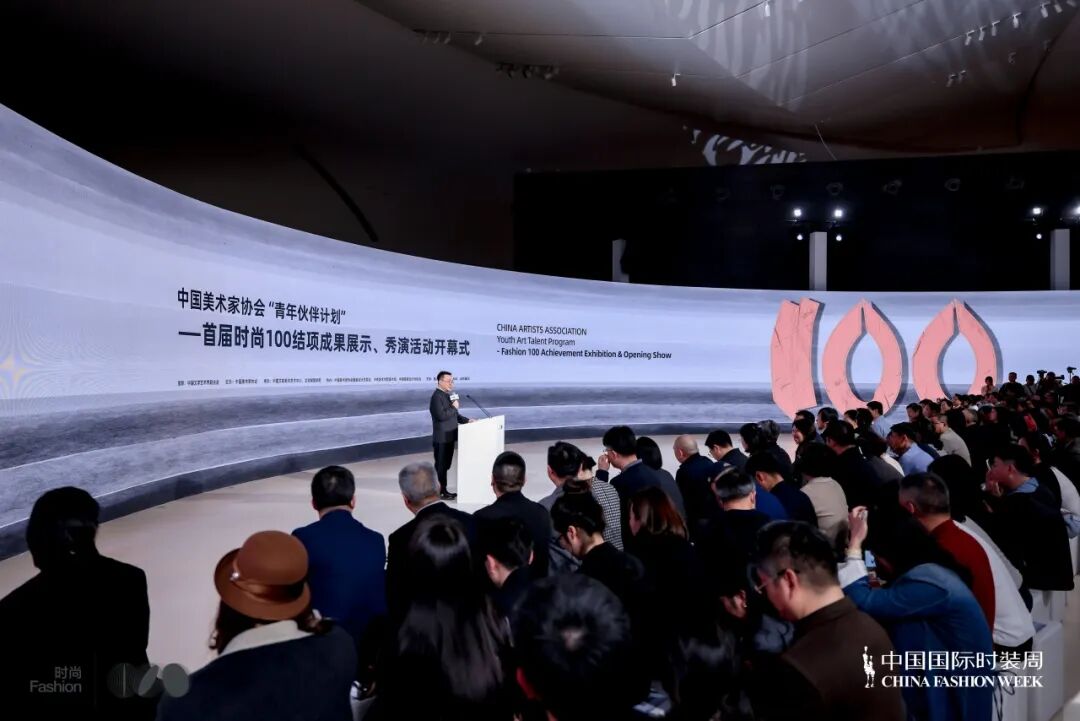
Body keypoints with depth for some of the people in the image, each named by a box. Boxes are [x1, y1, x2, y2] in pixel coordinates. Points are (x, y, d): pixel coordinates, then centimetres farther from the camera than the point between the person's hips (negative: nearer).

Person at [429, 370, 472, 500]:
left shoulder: (448, 395, 13)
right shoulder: (437, 396, -17)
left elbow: (454, 414, 21)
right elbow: (441, 415, -28)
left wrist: (466, 420, 8)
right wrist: (454, 407, -17)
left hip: (449, 437, 9)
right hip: (442, 438, -9)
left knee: (445, 465, 15)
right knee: (440, 465, 0)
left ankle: (444, 489, 24)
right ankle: (439, 492, 7)